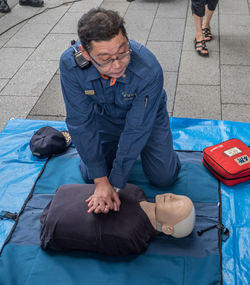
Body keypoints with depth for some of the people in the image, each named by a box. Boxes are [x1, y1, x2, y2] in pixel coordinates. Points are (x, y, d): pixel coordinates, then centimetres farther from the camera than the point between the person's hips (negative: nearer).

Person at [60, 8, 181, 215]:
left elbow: (136, 129, -32)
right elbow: (81, 122, -26)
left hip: (145, 115, -1)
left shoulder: (149, 69, -40)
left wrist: (115, 184, -29)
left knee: (164, 177, -4)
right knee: (91, 176, 1)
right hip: (104, 117, 2)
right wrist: (100, 180, -25)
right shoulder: (70, 64, -34)